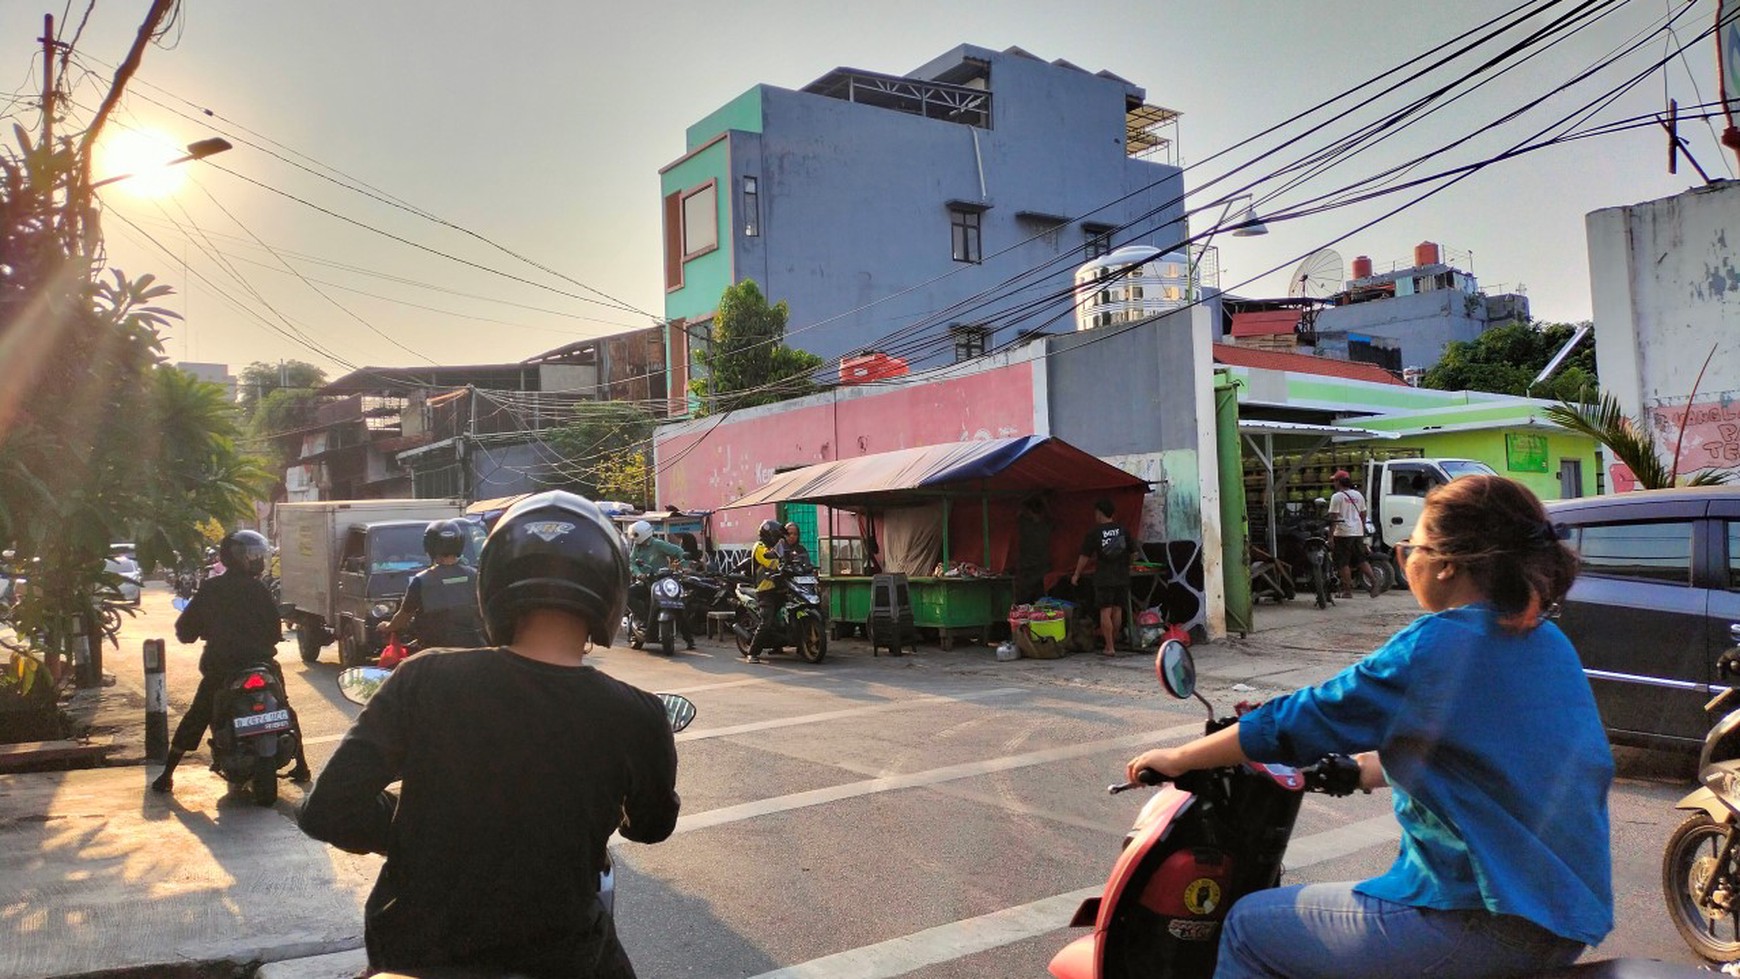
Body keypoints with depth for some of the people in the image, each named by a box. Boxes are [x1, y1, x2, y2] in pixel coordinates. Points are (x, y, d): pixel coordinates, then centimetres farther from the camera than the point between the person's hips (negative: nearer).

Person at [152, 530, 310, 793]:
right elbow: (275, 630, -5)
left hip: (219, 667, 2)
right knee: (284, 711, 16)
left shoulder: (208, 589, 1)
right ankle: (301, 766, 16)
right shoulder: (257, 590, -8)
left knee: (195, 719, 16)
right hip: (261, 664, -2)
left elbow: (185, 630, 5)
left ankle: (166, 775, 13)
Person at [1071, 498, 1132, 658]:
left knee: (1105, 612, -1)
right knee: (1117, 610, 12)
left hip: (1104, 578, -4)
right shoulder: (1123, 530, 4)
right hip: (1122, 577, 4)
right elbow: (1131, 552, 12)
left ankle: (1109, 647, -2)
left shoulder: (1094, 532, -7)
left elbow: (1084, 556, -4)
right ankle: (1113, 642, 21)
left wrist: (1076, 575, 7)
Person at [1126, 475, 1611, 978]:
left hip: (1483, 924, -9)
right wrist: (1370, 767, 29)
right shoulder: (1550, 645, 5)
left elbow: (1295, 722, -13)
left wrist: (1178, 758, -2)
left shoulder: (1437, 645, -18)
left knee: (1247, 926, 6)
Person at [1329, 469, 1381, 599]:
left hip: (1343, 533, -6)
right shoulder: (1358, 495, 12)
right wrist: (1363, 531, 24)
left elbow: (1333, 517, -13)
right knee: (1361, 560, 13)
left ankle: (1347, 591, 0)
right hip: (1358, 532, 7)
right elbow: (1363, 514, 17)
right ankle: (1373, 579, -6)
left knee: (1344, 563, -1)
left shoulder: (1337, 496, -9)